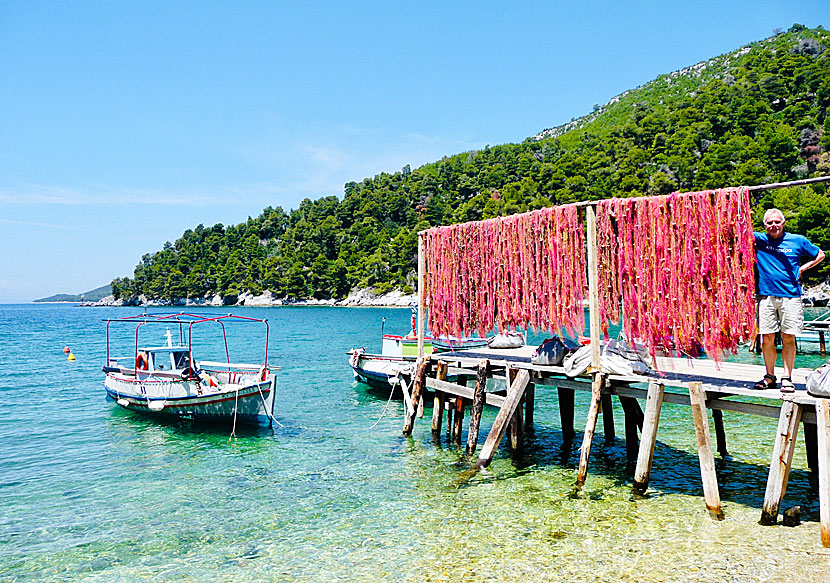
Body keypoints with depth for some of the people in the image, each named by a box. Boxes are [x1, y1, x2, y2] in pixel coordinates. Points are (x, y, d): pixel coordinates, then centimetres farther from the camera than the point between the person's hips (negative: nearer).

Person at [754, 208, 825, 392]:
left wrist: (802, 268, 9)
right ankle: (770, 377, 13)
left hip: (790, 295, 0)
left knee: (788, 337, -1)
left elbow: (820, 255, 19)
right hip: (766, 295, 0)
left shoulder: (797, 241, 8)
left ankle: (787, 378, 6)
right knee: (767, 338, 1)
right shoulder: (759, 239, 6)